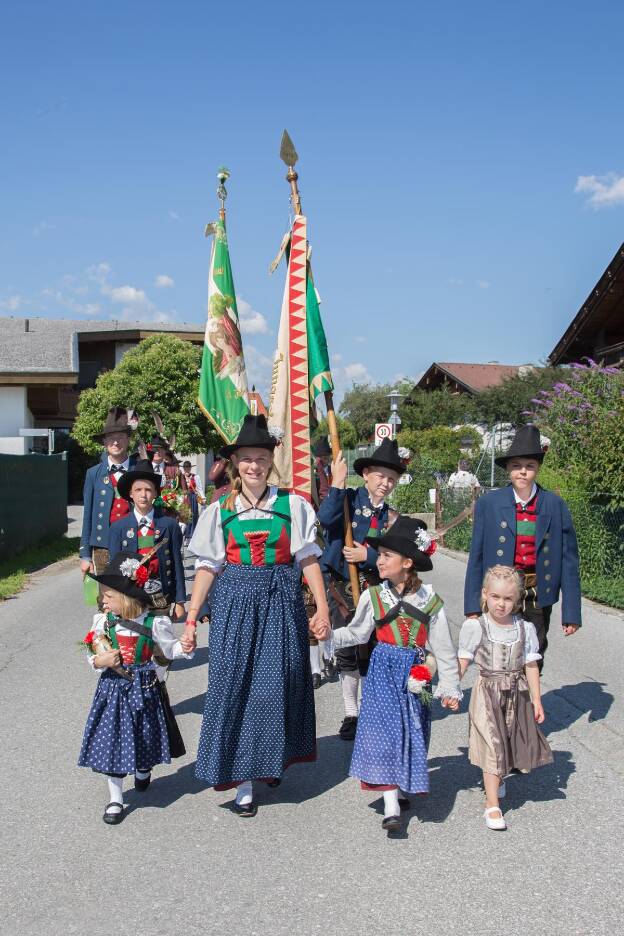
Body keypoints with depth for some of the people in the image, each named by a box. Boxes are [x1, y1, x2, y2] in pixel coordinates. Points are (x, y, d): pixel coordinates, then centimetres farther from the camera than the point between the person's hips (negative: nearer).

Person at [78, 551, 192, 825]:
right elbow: (94, 655, 2)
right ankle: (115, 798, 21)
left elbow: (170, 648, -1)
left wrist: (184, 646, -20)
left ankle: (143, 770, 51)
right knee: (113, 740, 5)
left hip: (145, 690, -1)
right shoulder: (103, 622, -7)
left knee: (145, 736, 16)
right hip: (113, 689, 1)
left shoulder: (154, 624, -15)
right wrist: (99, 661, -20)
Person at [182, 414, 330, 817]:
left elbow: (308, 558, 0)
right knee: (233, 685, -1)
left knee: (278, 683, 6)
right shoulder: (220, 511, 4)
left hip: (281, 603, 0)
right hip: (235, 603, 0)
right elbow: (208, 567, 4)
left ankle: (272, 761, 31)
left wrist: (322, 607, -6)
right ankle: (242, 781, 11)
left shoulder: (292, 505, 1)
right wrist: (191, 619, 2)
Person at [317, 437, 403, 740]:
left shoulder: (390, 518, 6)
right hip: (341, 588, -2)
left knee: (369, 653, 6)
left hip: (373, 590, 2)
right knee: (346, 652, 7)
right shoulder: (349, 498, -4)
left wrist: (367, 555, -16)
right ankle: (351, 713, 22)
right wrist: (337, 483, -24)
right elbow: (325, 518, -25)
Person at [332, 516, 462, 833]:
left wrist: (450, 688, 5)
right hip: (383, 672, 0)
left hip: (415, 676, 0)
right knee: (384, 733, -7)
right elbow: (356, 633, 12)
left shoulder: (430, 601, -4)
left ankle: (400, 789, 30)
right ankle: (391, 806, -5)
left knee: (410, 734, 7)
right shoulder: (373, 596, -1)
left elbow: (444, 649, 2)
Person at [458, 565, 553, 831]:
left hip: (517, 694, 4)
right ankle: (492, 806, 8)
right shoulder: (475, 627, -12)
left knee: (514, 745, 14)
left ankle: (498, 777, 46)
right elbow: (462, 661, -8)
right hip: (488, 694, -3)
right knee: (492, 747, -2)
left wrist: (536, 700, 4)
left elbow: (530, 665, 3)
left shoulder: (525, 628, -3)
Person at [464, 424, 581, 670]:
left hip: (538, 597, 1)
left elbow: (568, 560, 0)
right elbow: (476, 558, 1)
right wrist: (473, 607, -2)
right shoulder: (488, 504, -2)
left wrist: (571, 612, -2)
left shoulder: (555, 506, -1)